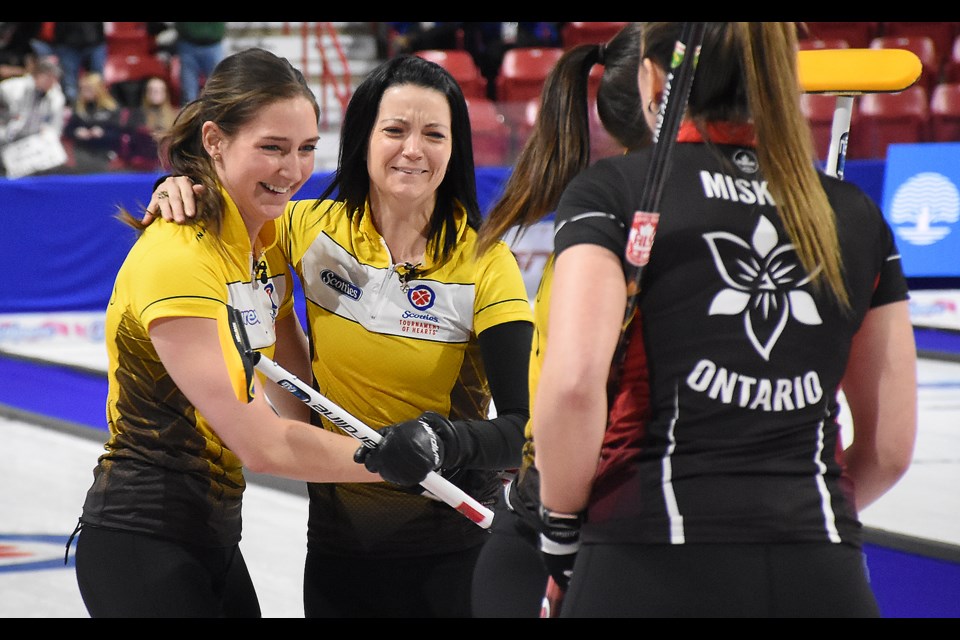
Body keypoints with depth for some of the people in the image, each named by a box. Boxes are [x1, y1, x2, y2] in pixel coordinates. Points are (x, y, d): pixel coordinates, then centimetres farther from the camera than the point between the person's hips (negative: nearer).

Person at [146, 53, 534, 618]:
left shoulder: (485, 263, -13)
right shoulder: (315, 229, -4)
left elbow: (523, 427, -19)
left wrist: (444, 442, -38)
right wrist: (179, 189, -7)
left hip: (452, 548, -3)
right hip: (338, 538, 3)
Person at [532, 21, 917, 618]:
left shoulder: (611, 191, 1)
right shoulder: (856, 215, 13)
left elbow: (572, 382, -13)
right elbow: (891, 446, 13)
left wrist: (563, 522, 2)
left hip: (654, 571, -3)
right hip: (823, 581, 3)